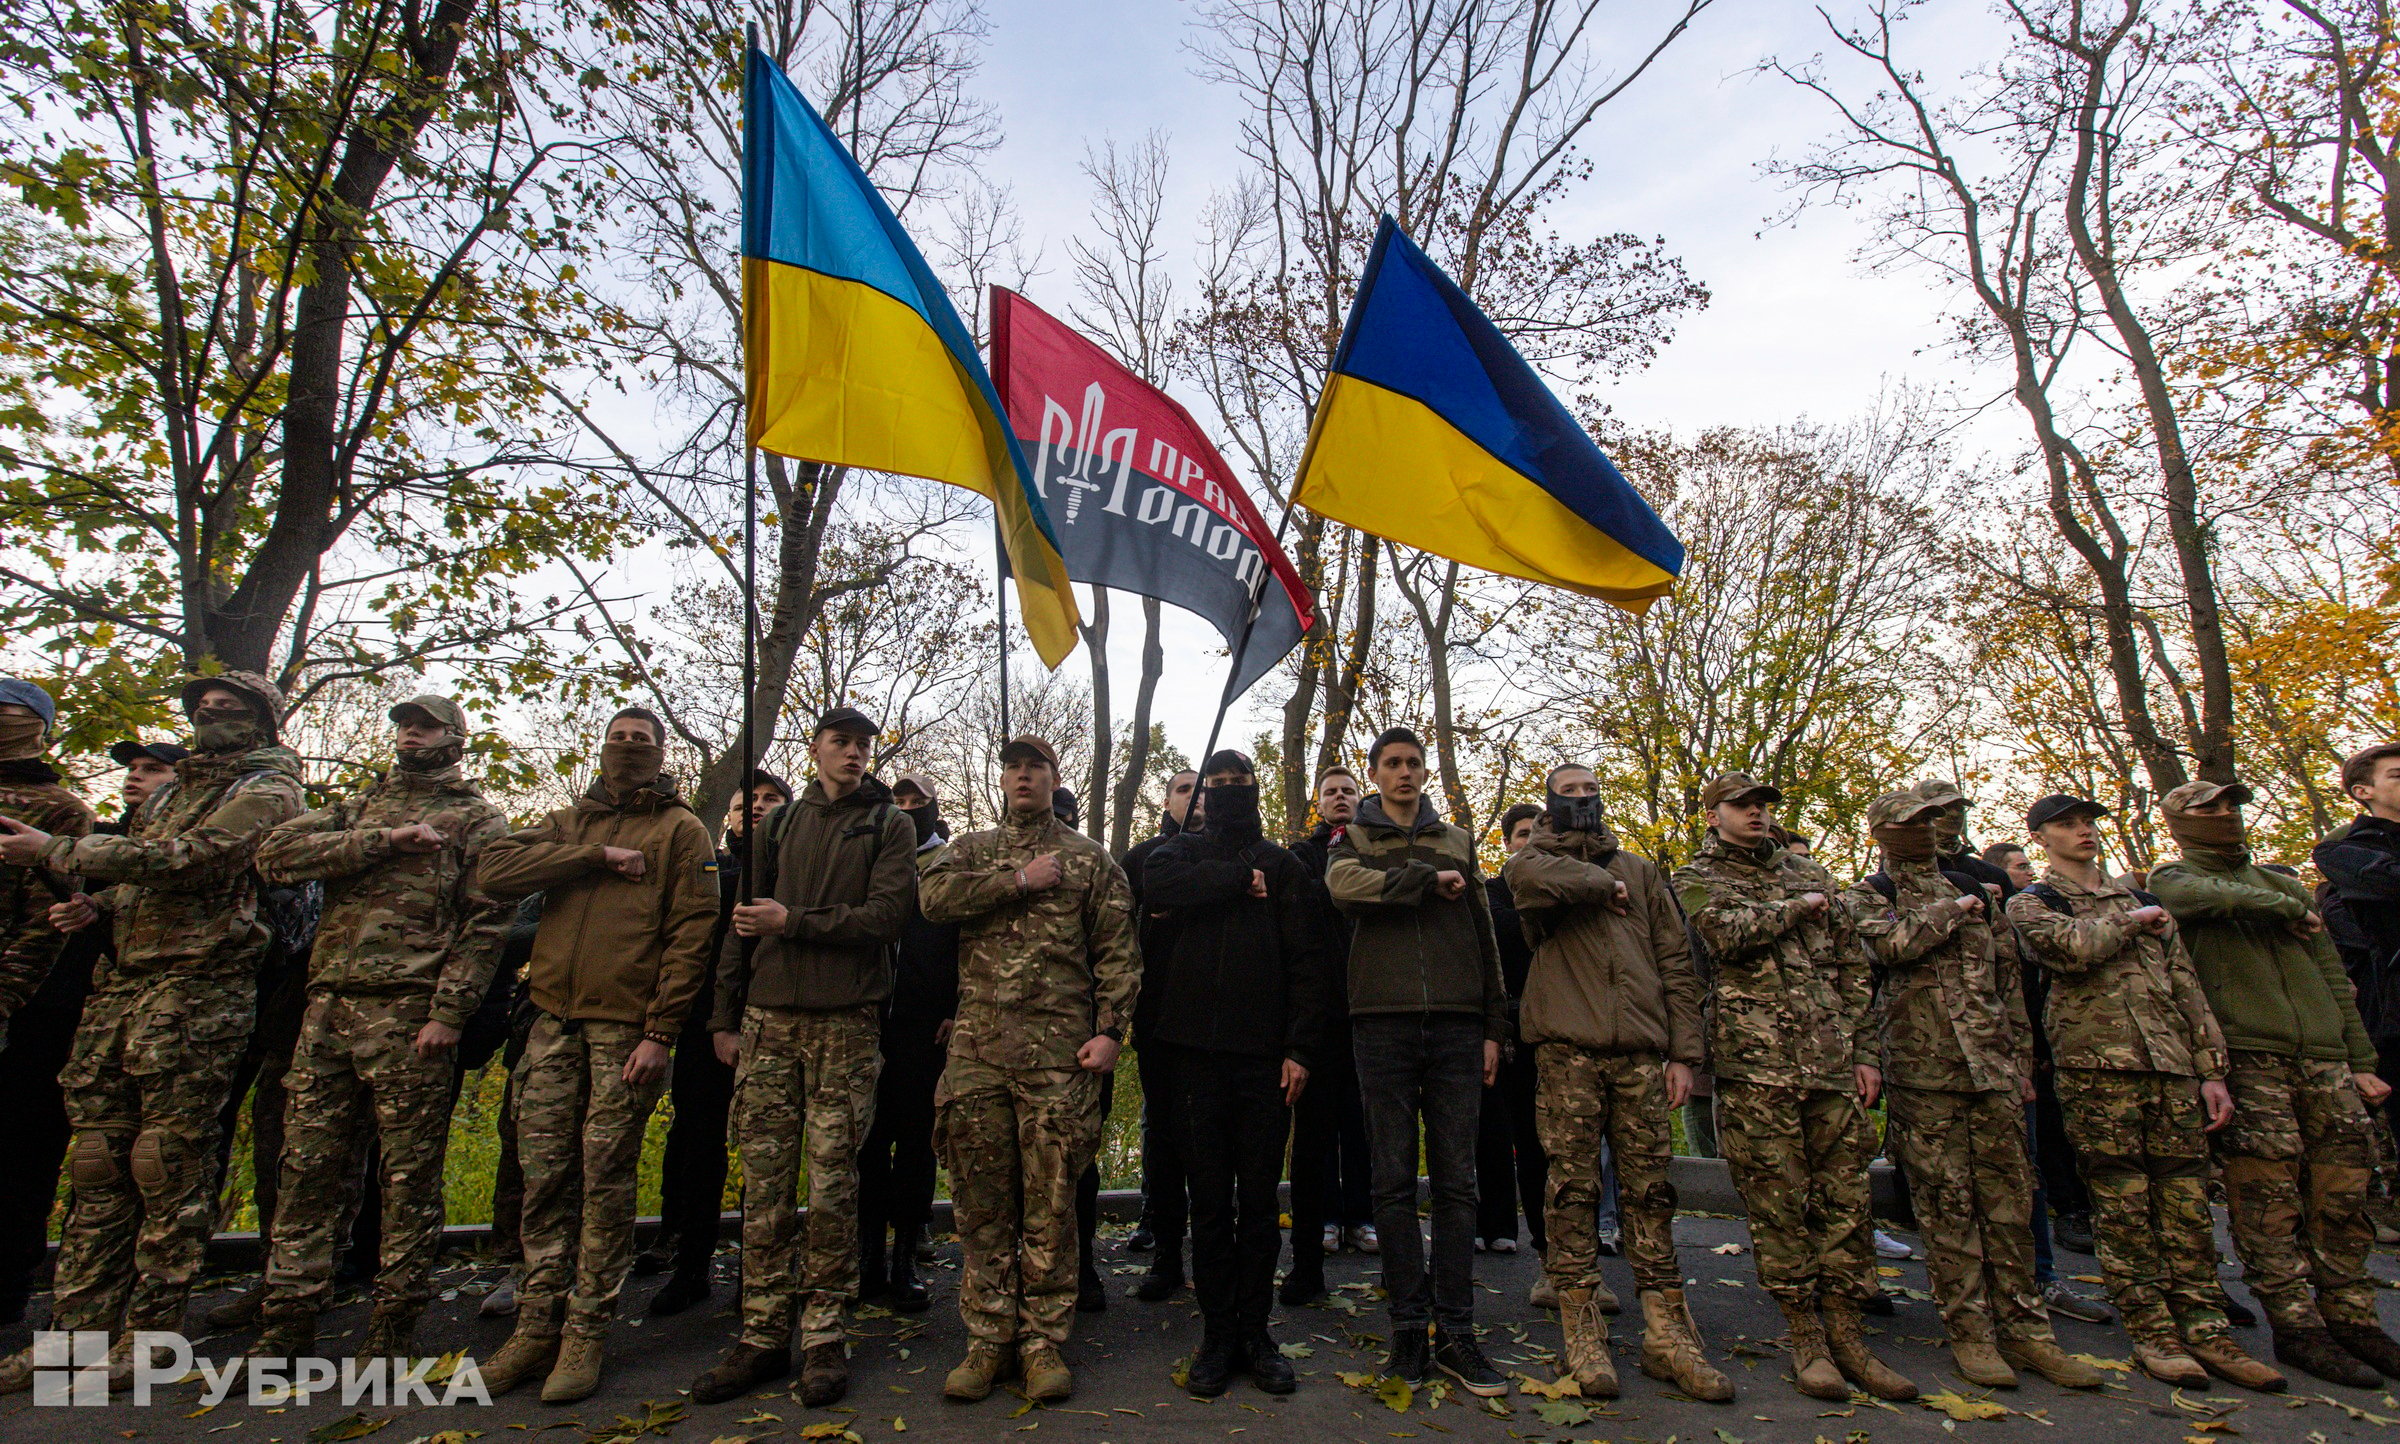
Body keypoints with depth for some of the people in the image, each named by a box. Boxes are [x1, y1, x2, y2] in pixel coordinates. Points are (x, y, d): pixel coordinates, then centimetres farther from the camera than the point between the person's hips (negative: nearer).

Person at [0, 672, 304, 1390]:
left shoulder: (266, 791, -3)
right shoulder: (172, 790, 24)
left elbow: (185, 862, -16)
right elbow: (144, 881, 30)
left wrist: (58, 851, -9)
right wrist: (99, 906, 8)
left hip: (197, 990, -8)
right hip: (120, 981, 8)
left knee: (170, 1167, -4)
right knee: (98, 1163, 8)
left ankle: (149, 1334, 5)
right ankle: (80, 1329, 14)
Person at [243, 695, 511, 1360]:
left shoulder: (477, 818, 5)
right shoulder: (357, 808, 21)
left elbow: (486, 922, -5)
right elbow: (275, 854, 3)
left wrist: (449, 1011, -14)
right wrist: (380, 841, -8)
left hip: (410, 1014, -5)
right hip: (329, 1006, 5)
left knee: (409, 1176, 2)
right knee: (308, 1167, 9)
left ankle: (392, 1329, 13)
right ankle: (287, 1325, 22)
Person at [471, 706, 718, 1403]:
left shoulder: (681, 830, 3)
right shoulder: (568, 824, 17)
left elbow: (690, 933, -5)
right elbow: (494, 870, 0)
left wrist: (660, 1032, -12)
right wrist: (597, 857, -10)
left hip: (625, 1028, -4)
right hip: (554, 1023, 4)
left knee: (605, 1182, 2)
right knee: (543, 1175, 8)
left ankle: (586, 1332, 15)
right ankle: (538, 1325, 22)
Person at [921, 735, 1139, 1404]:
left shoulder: (1090, 859, 9)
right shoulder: (972, 850, 15)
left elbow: (1118, 951, 4)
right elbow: (933, 894, -7)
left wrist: (1109, 1029, -7)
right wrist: (1020, 881, -9)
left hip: (1058, 1050, -2)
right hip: (978, 1047, 2)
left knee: (1050, 1197, 4)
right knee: (982, 1197, 7)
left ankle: (1041, 1339, 18)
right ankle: (988, 1338, 21)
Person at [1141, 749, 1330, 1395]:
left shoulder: (1285, 866, 10)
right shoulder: (1182, 851, 12)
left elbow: (1306, 960, 3)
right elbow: (1159, 891, -13)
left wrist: (1300, 1046, -7)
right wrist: (1240, 877, -7)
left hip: (1264, 1052, 0)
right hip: (1195, 1048, 0)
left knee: (1259, 1198, 7)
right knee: (1209, 1199, 7)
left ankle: (1255, 1330, 22)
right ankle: (1218, 1334, 20)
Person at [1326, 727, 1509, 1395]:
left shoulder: (1458, 841, 17)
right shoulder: (1353, 839, 12)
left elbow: (1483, 936, 15)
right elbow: (1346, 886, -13)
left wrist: (1493, 1027, 8)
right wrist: (1430, 880, -9)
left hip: (1456, 1025, 2)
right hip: (1384, 1021, -1)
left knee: (1456, 1181, 3)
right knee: (1395, 1180, 3)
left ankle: (1455, 1330, 13)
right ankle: (1409, 1325, 14)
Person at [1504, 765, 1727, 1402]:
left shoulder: (1640, 870, 19)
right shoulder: (1537, 856, 10)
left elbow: (1676, 962, 14)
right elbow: (1529, 876, -18)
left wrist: (1684, 1051, 5)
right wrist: (1603, 884, -4)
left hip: (1641, 1051, 3)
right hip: (1567, 1049, -2)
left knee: (1650, 1189, 5)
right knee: (1573, 1188, 0)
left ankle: (1667, 1335, 15)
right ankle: (1582, 1336, 10)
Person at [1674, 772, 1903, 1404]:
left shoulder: (1811, 875, 19)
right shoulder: (1696, 878, 6)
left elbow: (1854, 967, 17)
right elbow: (1729, 932, -16)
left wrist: (1864, 1052, 9)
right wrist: (1797, 908, -1)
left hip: (1832, 1062, 4)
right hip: (1755, 1064, -4)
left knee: (1846, 1197, 6)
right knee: (1779, 1202, 1)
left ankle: (1846, 1333, 19)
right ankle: (1806, 1338, 13)